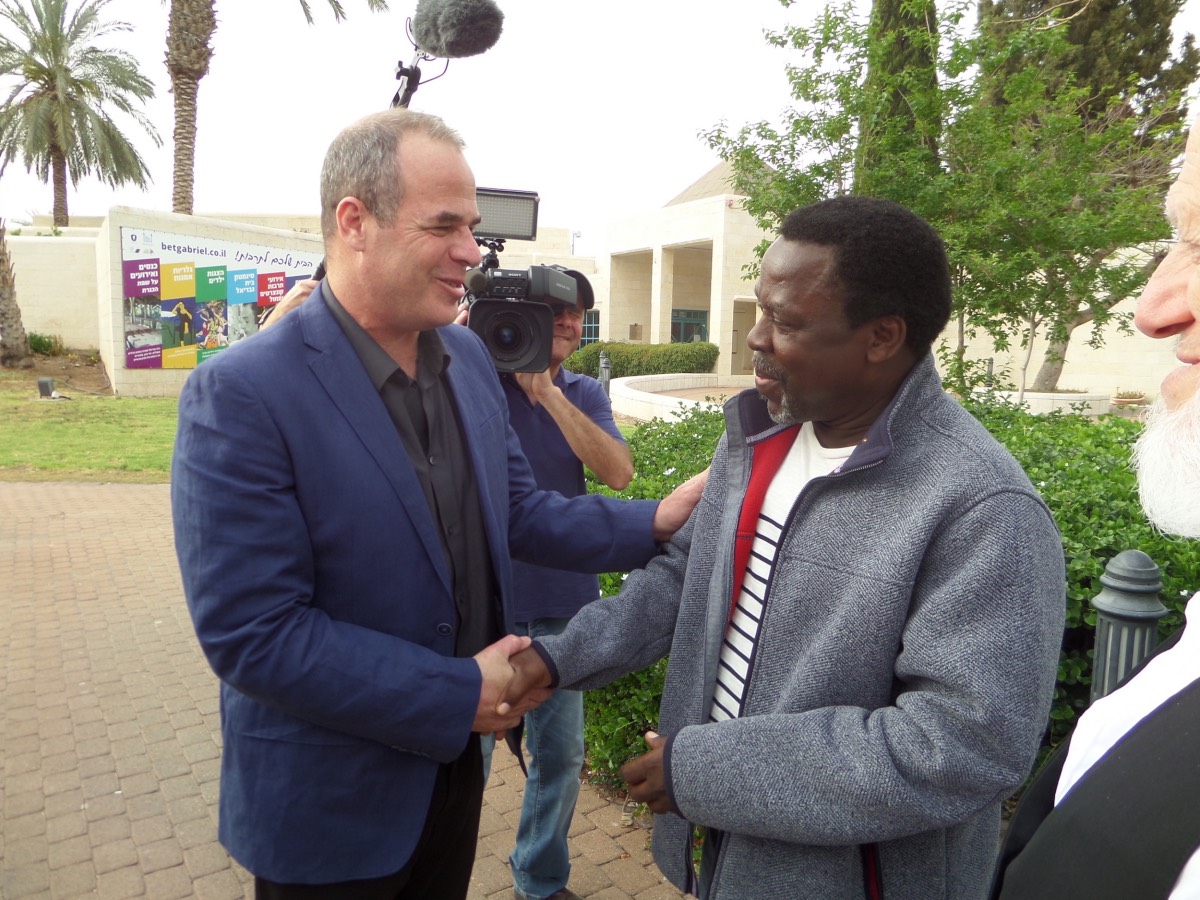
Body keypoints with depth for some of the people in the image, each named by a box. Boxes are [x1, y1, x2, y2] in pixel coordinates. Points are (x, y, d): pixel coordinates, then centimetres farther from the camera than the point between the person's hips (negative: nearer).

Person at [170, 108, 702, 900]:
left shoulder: (469, 357, -2)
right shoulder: (241, 394, -23)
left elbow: (515, 508, 4)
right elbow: (251, 635, -24)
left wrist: (652, 522, -9)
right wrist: (463, 694, -21)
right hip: (329, 806, -5)